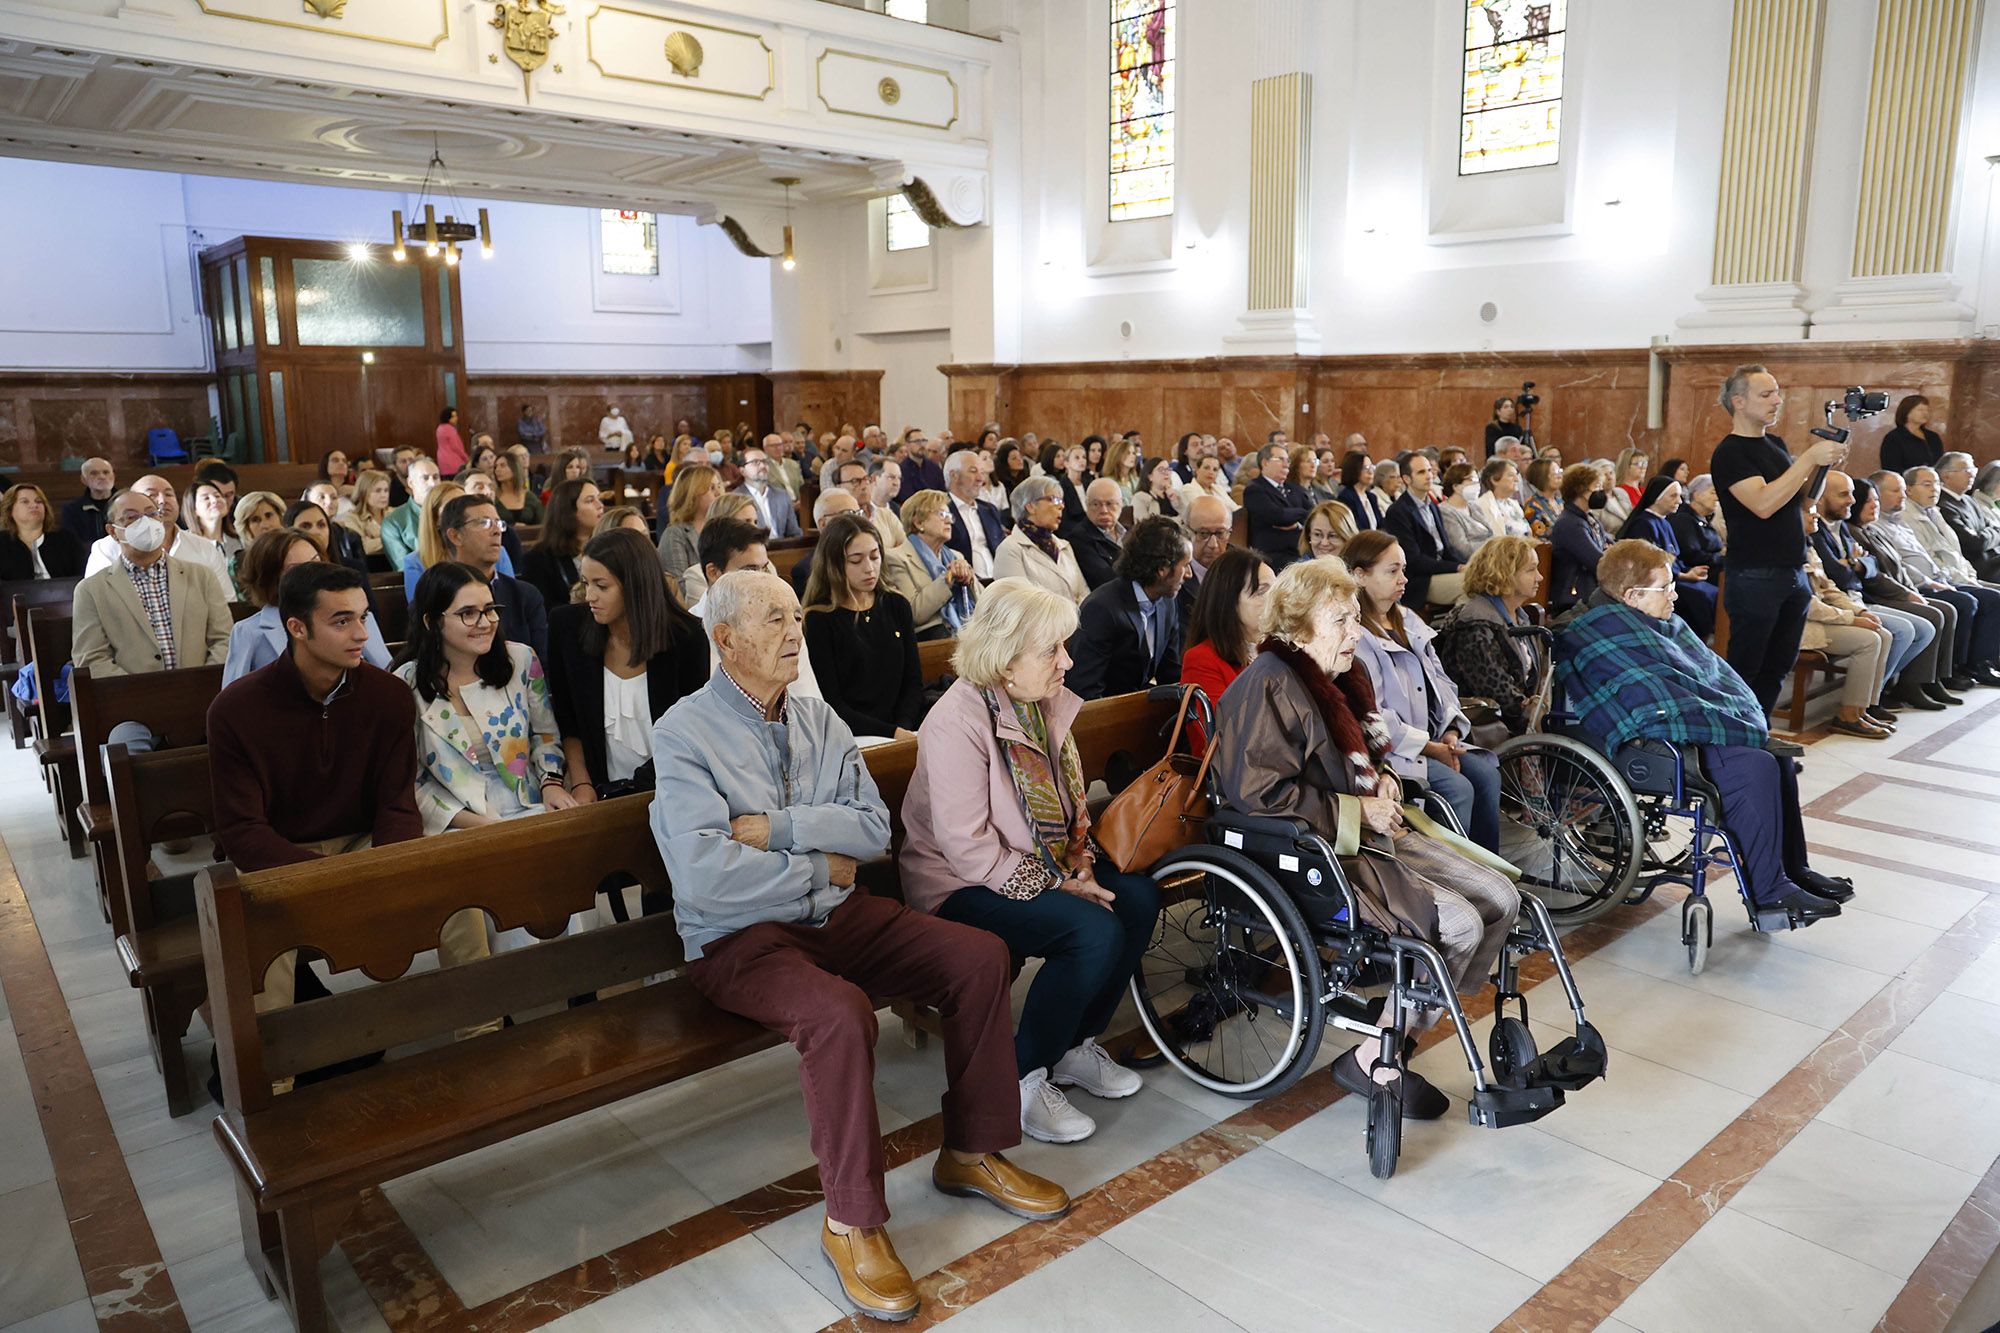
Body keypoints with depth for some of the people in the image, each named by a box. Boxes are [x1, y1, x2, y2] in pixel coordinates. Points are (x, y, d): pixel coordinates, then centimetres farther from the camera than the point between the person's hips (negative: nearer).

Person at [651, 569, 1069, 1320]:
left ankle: (971, 1153, 10)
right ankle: (852, 1221, -13)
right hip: (739, 938, -6)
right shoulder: (684, 733, -10)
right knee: (840, 1012, -35)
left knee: (981, 957, -8)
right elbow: (703, 876, -23)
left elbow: (874, 828, -1)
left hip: (837, 915, 7)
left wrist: (778, 827, -15)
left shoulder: (818, 720, 8)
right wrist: (818, 868, -12)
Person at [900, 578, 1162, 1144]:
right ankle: (1022, 1079, -8)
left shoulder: (1047, 701, 3)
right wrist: (1056, 886, -23)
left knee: (1138, 896, -12)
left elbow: (1071, 801, 14)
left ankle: (1075, 1046, 5)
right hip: (962, 886, -8)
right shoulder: (957, 722, -23)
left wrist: (1080, 863, -3)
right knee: (1094, 931, -27)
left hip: (1042, 866, 8)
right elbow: (967, 846, -24)